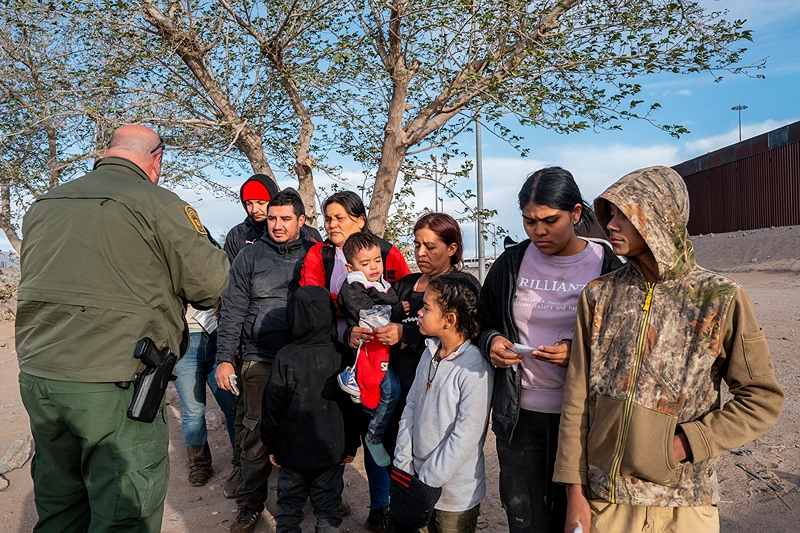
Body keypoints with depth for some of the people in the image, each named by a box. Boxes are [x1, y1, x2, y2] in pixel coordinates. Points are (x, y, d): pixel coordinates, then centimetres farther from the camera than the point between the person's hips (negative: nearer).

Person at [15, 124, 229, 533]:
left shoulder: (43, 204, 14)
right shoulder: (157, 203, -10)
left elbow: (36, 280, 23)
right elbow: (211, 285, -8)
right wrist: (207, 246, 11)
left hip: (35, 374, 8)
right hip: (113, 382, -7)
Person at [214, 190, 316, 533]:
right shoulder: (251, 255, 2)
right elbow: (233, 310, 0)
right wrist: (224, 359, -4)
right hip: (260, 360, 0)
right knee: (256, 433, 6)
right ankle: (250, 504, 22)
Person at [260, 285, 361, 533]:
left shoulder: (286, 357, -15)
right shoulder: (341, 357, -10)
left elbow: (272, 405, -10)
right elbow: (351, 407, -3)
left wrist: (271, 446, 4)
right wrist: (351, 446, 10)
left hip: (292, 450, -1)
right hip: (331, 451, 1)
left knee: (289, 506, 16)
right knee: (328, 506, 15)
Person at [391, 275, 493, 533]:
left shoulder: (476, 369, -22)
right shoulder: (430, 353, 1)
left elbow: (465, 437, -22)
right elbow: (410, 408, 4)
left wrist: (426, 483, -17)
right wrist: (403, 465, -1)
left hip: (455, 493, -6)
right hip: (419, 477, 6)